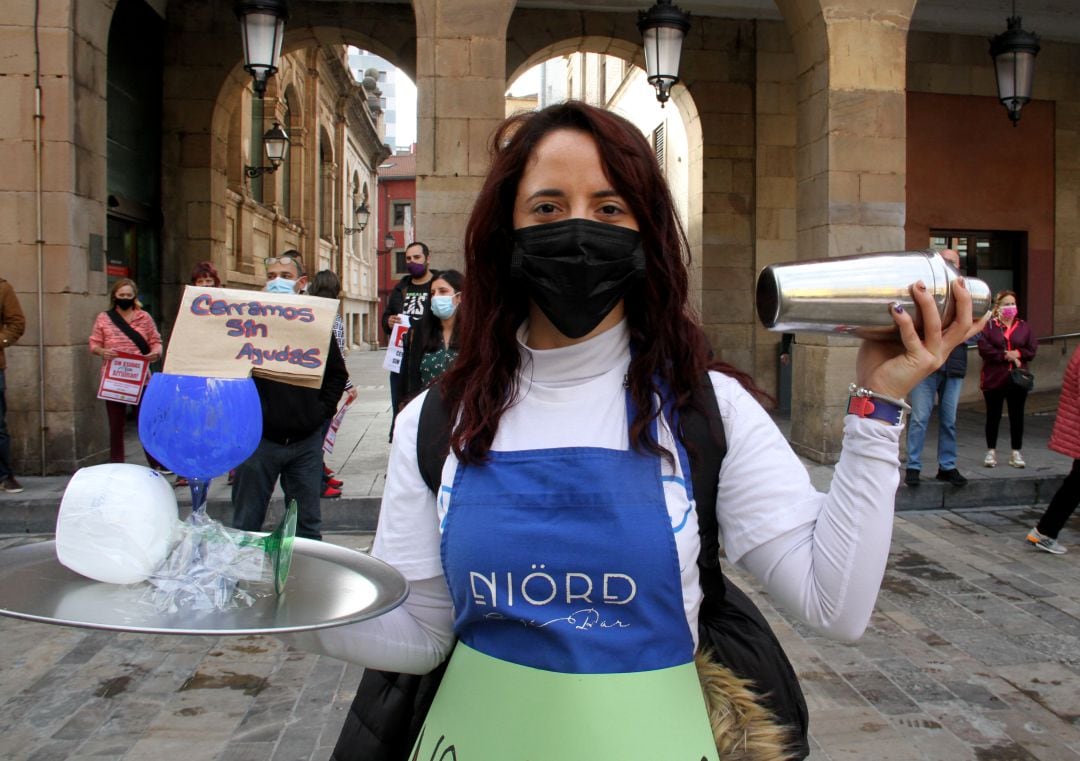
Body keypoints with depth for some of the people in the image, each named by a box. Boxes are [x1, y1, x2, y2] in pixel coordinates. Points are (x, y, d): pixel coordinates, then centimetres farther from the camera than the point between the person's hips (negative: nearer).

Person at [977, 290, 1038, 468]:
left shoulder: (1024, 327, 7)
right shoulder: (989, 326, -2)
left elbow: (1032, 350, 1)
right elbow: (984, 349, -13)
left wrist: (1017, 353, -15)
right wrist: (1006, 355, -16)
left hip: (1018, 380, 2)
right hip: (994, 379, -2)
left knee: (1017, 416, 6)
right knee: (993, 416, 7)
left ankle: (1016, 453, 17)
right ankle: (991, 451, 18)